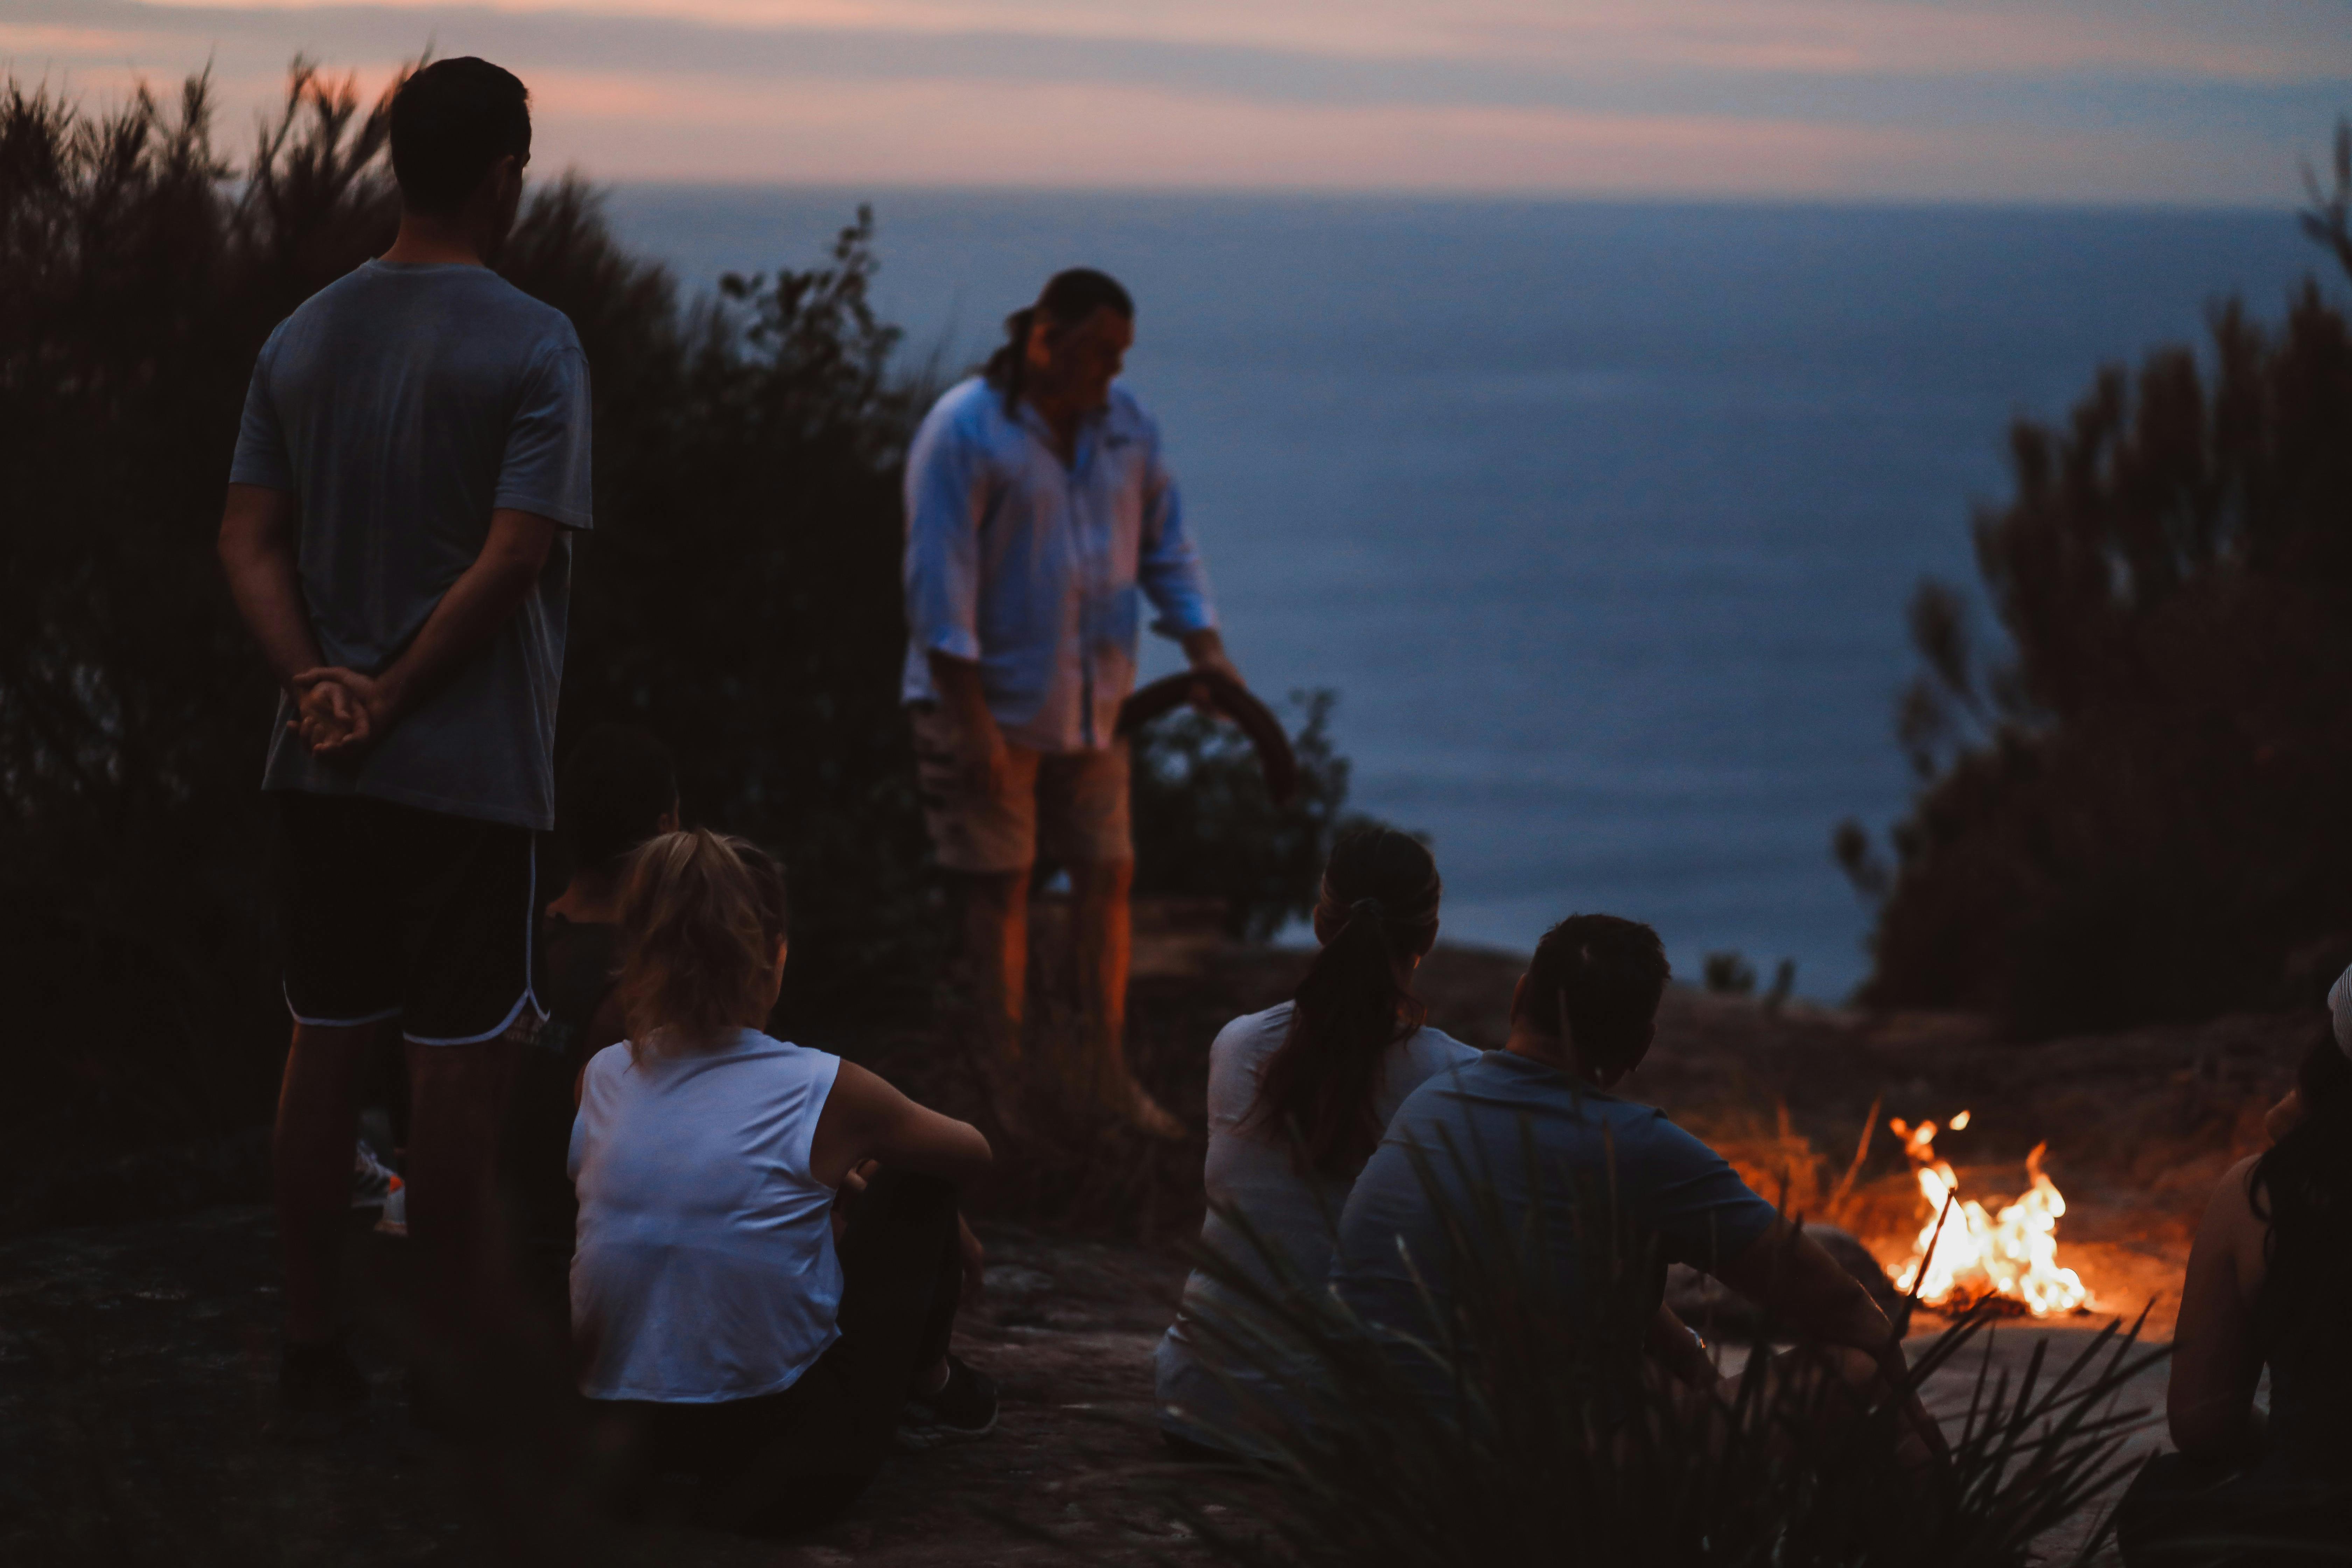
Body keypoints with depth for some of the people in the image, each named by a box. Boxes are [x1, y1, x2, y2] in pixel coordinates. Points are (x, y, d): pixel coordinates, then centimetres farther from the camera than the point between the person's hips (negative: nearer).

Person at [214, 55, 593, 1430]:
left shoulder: (303, 336, 8)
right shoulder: (531, 342, -11)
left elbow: (250, 539, 2)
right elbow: (515, 558, -19)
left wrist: (315, 677, -9)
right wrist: (396, 695, -12)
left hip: (325, 766, 6)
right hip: (473, 773, -6)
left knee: (325, 1047, 13)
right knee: (463, 1061, 1)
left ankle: (315, 1347, 20)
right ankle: (458, 1356, 9)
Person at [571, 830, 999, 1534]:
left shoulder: (603, 1078, 0)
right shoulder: (822, 1092, -11)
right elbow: (972, 1154, 11)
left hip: (627, 1432, 4)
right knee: (916, 1184, 18)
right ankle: (931, 1383, 38)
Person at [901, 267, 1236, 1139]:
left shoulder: (1123, 423, 6)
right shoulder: (965, 431, -14)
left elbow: (1164, 543, 13)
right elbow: (940, 583, -17)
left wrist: (1204, 645, -2)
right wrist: (970, 719, -20)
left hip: (1091, 704, 6)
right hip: (994, 701, -6)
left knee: (1107, 874, 5)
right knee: (999, 888, 0)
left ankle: (1105, 1071, 14)